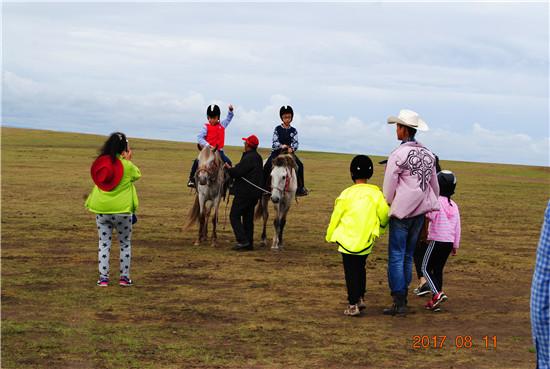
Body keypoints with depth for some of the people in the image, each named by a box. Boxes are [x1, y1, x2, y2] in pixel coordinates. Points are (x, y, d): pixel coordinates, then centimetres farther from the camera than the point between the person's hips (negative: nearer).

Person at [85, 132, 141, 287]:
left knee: (104, 244, 10)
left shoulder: (101, 163, 1)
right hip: (122, 210, -3)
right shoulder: (127, 166, -10)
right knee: (125, 244, 13)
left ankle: (103, 278, 6)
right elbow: (137, 174, 7)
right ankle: (124, 277, 15)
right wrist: (128, 160, 6)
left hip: (102, 210, 3)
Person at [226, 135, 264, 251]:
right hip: (254, 193, 10)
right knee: (248, 217, 14)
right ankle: (249, 243, 15)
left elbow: (237, 172, -20)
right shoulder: (258, 157, 13)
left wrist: (229, 168, -2)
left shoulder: (248, 158, -18)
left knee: (234, 215, -4)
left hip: (244, 192, -10)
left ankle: (242, 241, -11)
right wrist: (233, 169, 10)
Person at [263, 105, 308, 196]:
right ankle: (264, 185, -16)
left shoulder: (293, 131, 8)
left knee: (300, 165, -18)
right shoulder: (277, 129, 3)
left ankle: (300, 187, -9)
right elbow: (275, 142, -3)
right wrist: (281, 146, -23)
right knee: (268, 165, -26)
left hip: (289, 152, 2)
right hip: (277, 151, -2)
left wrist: (292, 148, -22)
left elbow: (296, 143, 0)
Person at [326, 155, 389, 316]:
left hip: (348, 239, -3)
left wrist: (330, 235, 12)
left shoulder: (347, 194, -8)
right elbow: (384, 214, -4)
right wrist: (381, 228, 18)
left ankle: (353, 305, 1)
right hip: (366, 241, 3)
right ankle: (360, 298, 22)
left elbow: (336, 216, -2)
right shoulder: (376, 193, -4)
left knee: (351, 272, 3)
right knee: (360, 269, 22)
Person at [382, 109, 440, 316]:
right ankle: (402, 297, 21)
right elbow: (435, 186, 17)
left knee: (396, 256, -2)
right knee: (408, 256, 16)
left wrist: (388, 206, 7)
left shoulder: (398, 155, -12)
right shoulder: (428, 154, 9)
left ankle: (399, 303, -5)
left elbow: (388, 188, -9)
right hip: (420, 211, 7)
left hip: (402, 211, -7)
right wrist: (432, 206, 27)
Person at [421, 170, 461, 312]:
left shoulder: (436, 201, -10)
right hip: (449, 241, 7)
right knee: (438, 269, 13)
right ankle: (435, 301, 12)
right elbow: (457, 227, 14)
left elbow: (430, 216, -28)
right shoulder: (454, 205, 10)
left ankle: (438, 293, -19)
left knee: (426, 268, 0)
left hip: (436, 240, -7)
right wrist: (455, 245, 20)